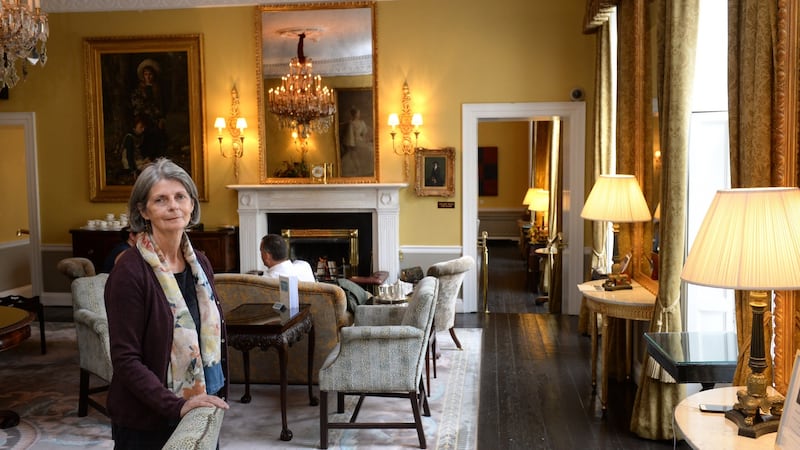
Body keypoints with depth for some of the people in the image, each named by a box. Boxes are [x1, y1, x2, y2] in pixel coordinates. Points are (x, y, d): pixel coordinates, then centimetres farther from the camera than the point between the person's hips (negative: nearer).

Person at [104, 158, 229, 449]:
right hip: (145, 424, -5)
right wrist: (176, 406, -26)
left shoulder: (200, 264, 2)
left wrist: (219, 396, 6)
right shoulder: (129, 272, -16)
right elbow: (125, 359, -18)